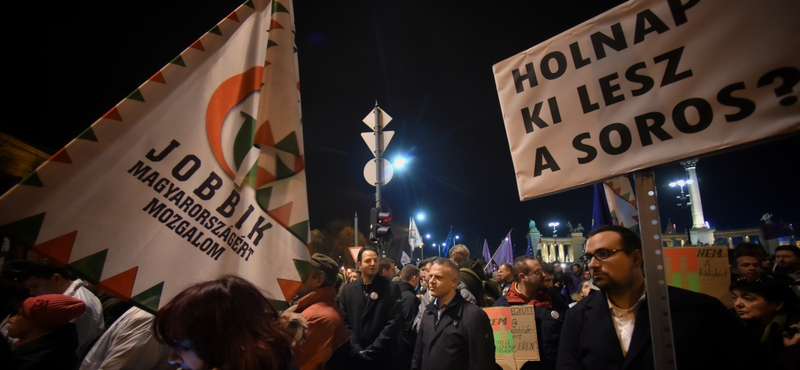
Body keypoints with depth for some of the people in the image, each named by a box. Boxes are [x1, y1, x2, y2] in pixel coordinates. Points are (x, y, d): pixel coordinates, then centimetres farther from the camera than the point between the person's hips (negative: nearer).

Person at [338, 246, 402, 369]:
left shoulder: (391, 288, -6)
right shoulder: (348, 289, 3)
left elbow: (394, 323, -11)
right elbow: (345, 323, 1)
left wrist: (371, 351, -14)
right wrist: (356, 350, -10)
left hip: (381, 357, -2)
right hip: (355, 357, 2)